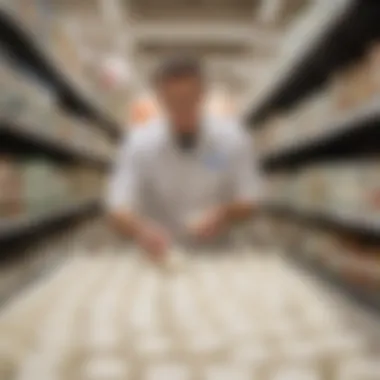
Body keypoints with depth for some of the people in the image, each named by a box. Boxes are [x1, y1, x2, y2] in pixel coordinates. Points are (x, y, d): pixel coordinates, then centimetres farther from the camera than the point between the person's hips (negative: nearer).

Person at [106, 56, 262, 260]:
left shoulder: (232, 138, -5)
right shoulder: (138, 142, -8)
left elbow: (248, 201, 1)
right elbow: (118, 208, -12)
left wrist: (224, 214, -20)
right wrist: (141, 231, -33)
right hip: (161, 254, 1)